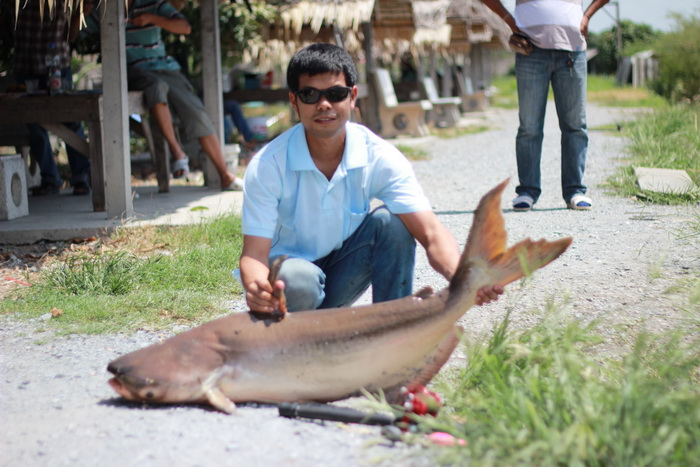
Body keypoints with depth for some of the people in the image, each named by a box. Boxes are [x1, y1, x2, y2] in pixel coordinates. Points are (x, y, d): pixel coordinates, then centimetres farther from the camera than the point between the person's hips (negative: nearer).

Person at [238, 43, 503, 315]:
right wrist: (256, 288, -52)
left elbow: (431, 233, -27)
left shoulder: (380, 158, -17)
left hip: (343, 273, 3)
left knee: (390, 223, -24)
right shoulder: (268, 165, -22)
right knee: (298, 282, -37)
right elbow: (254, 254, -25)